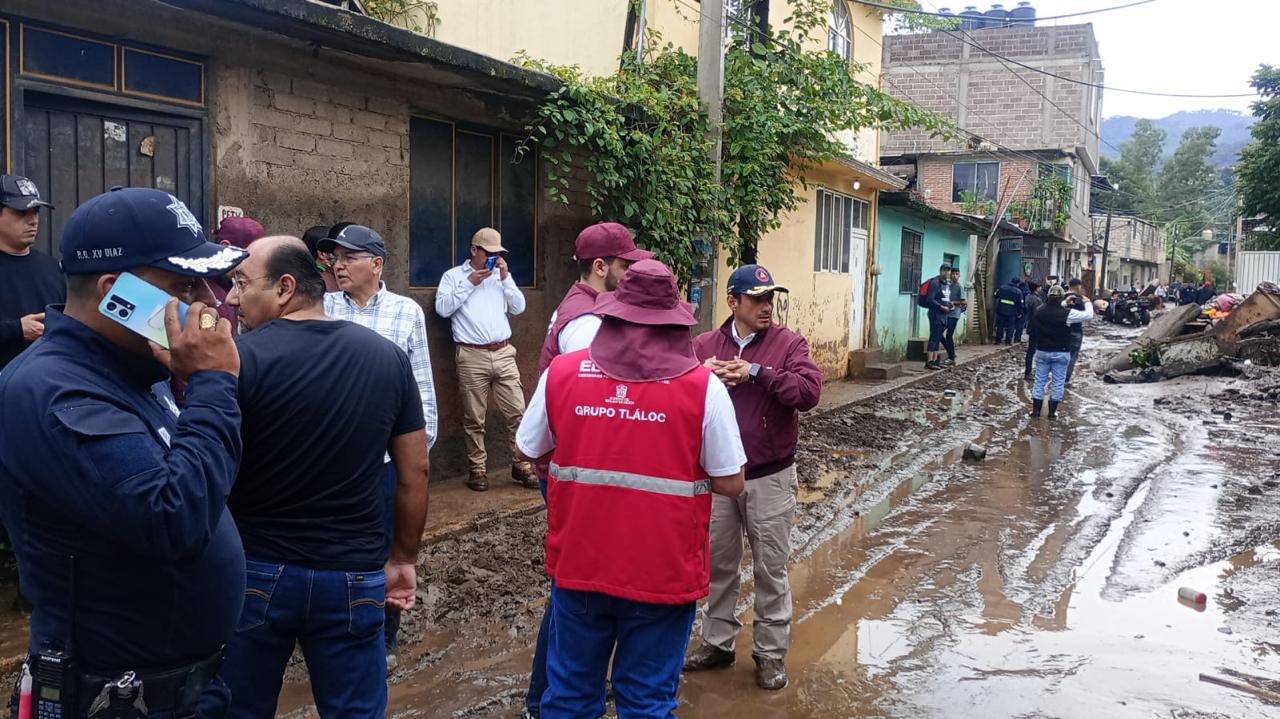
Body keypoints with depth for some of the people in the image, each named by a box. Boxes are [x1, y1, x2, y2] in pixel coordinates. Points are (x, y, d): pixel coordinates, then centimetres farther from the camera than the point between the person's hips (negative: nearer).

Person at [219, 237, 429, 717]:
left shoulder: (240, 356, -12)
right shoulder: (387, 357, 0)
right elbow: (414, 472, 4)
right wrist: (403, 558, 13)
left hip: (255, 571, -2)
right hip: (354, 576, 3)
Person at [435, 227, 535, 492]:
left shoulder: (501, 275, 16)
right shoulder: (454, 276, 5)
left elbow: (518, 308, 9)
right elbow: (442, 308, -8)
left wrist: (506, 278, -1)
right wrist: (469, 283, -9)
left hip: (504, 353, 3)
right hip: (472, 356, -3)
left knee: (517, 412, 1)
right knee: (474, 419, 3)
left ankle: (521, 466, 10)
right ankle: (478, 468, 14)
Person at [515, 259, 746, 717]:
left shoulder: (561, 372, -6)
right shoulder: (702, 385, -13)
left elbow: (528, 452, 8)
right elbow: (730, 484, -8)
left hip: (578, 564, 3)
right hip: (662, 572, -2)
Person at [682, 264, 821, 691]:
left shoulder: (789, 344, -6)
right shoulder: (704, 345, 2)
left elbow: (810, 391, -20)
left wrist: (756, 372, -24)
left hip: (770, 478, -2)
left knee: (770, 568, 8)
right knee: (719, 563, 16)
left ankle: (770, 653, 23)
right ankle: (718, 643, 32)